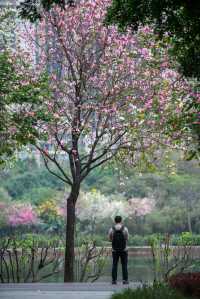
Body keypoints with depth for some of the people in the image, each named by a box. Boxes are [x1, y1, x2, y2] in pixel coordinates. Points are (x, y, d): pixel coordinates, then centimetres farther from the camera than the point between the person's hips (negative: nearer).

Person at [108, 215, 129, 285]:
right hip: (124, 250, -1)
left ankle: (114, 280, 3)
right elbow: (127, 238, 4)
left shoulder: (111, 230, -6)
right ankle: (125, 280, 2)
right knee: (124, 265, 6)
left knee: (114, 265, 7)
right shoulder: (125, 229, -9)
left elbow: (110, 239, 6)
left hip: (115, 250, 1)